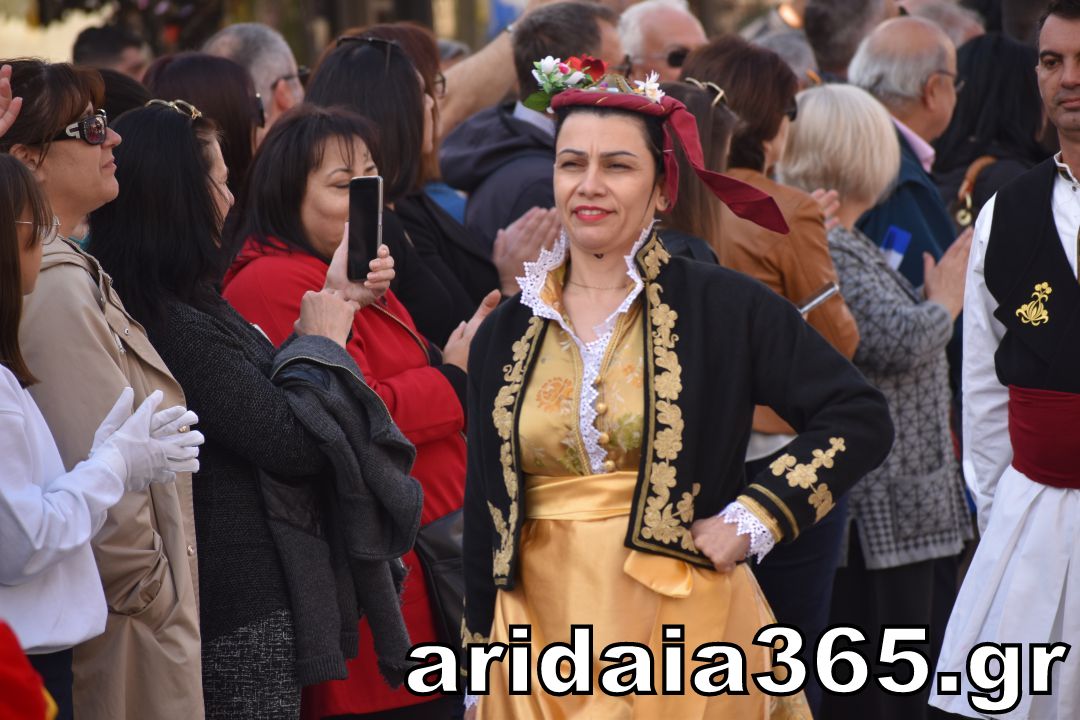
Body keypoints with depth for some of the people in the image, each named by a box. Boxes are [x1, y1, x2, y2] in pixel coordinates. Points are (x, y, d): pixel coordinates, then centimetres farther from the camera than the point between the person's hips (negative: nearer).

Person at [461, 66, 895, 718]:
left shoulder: (723, 308, -3)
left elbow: (860, 419, -4)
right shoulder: (506, 334, 8)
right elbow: (486, 516, 12)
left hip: (684, 627, -3)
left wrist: (752, 520, -10)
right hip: (543, 632, 3)